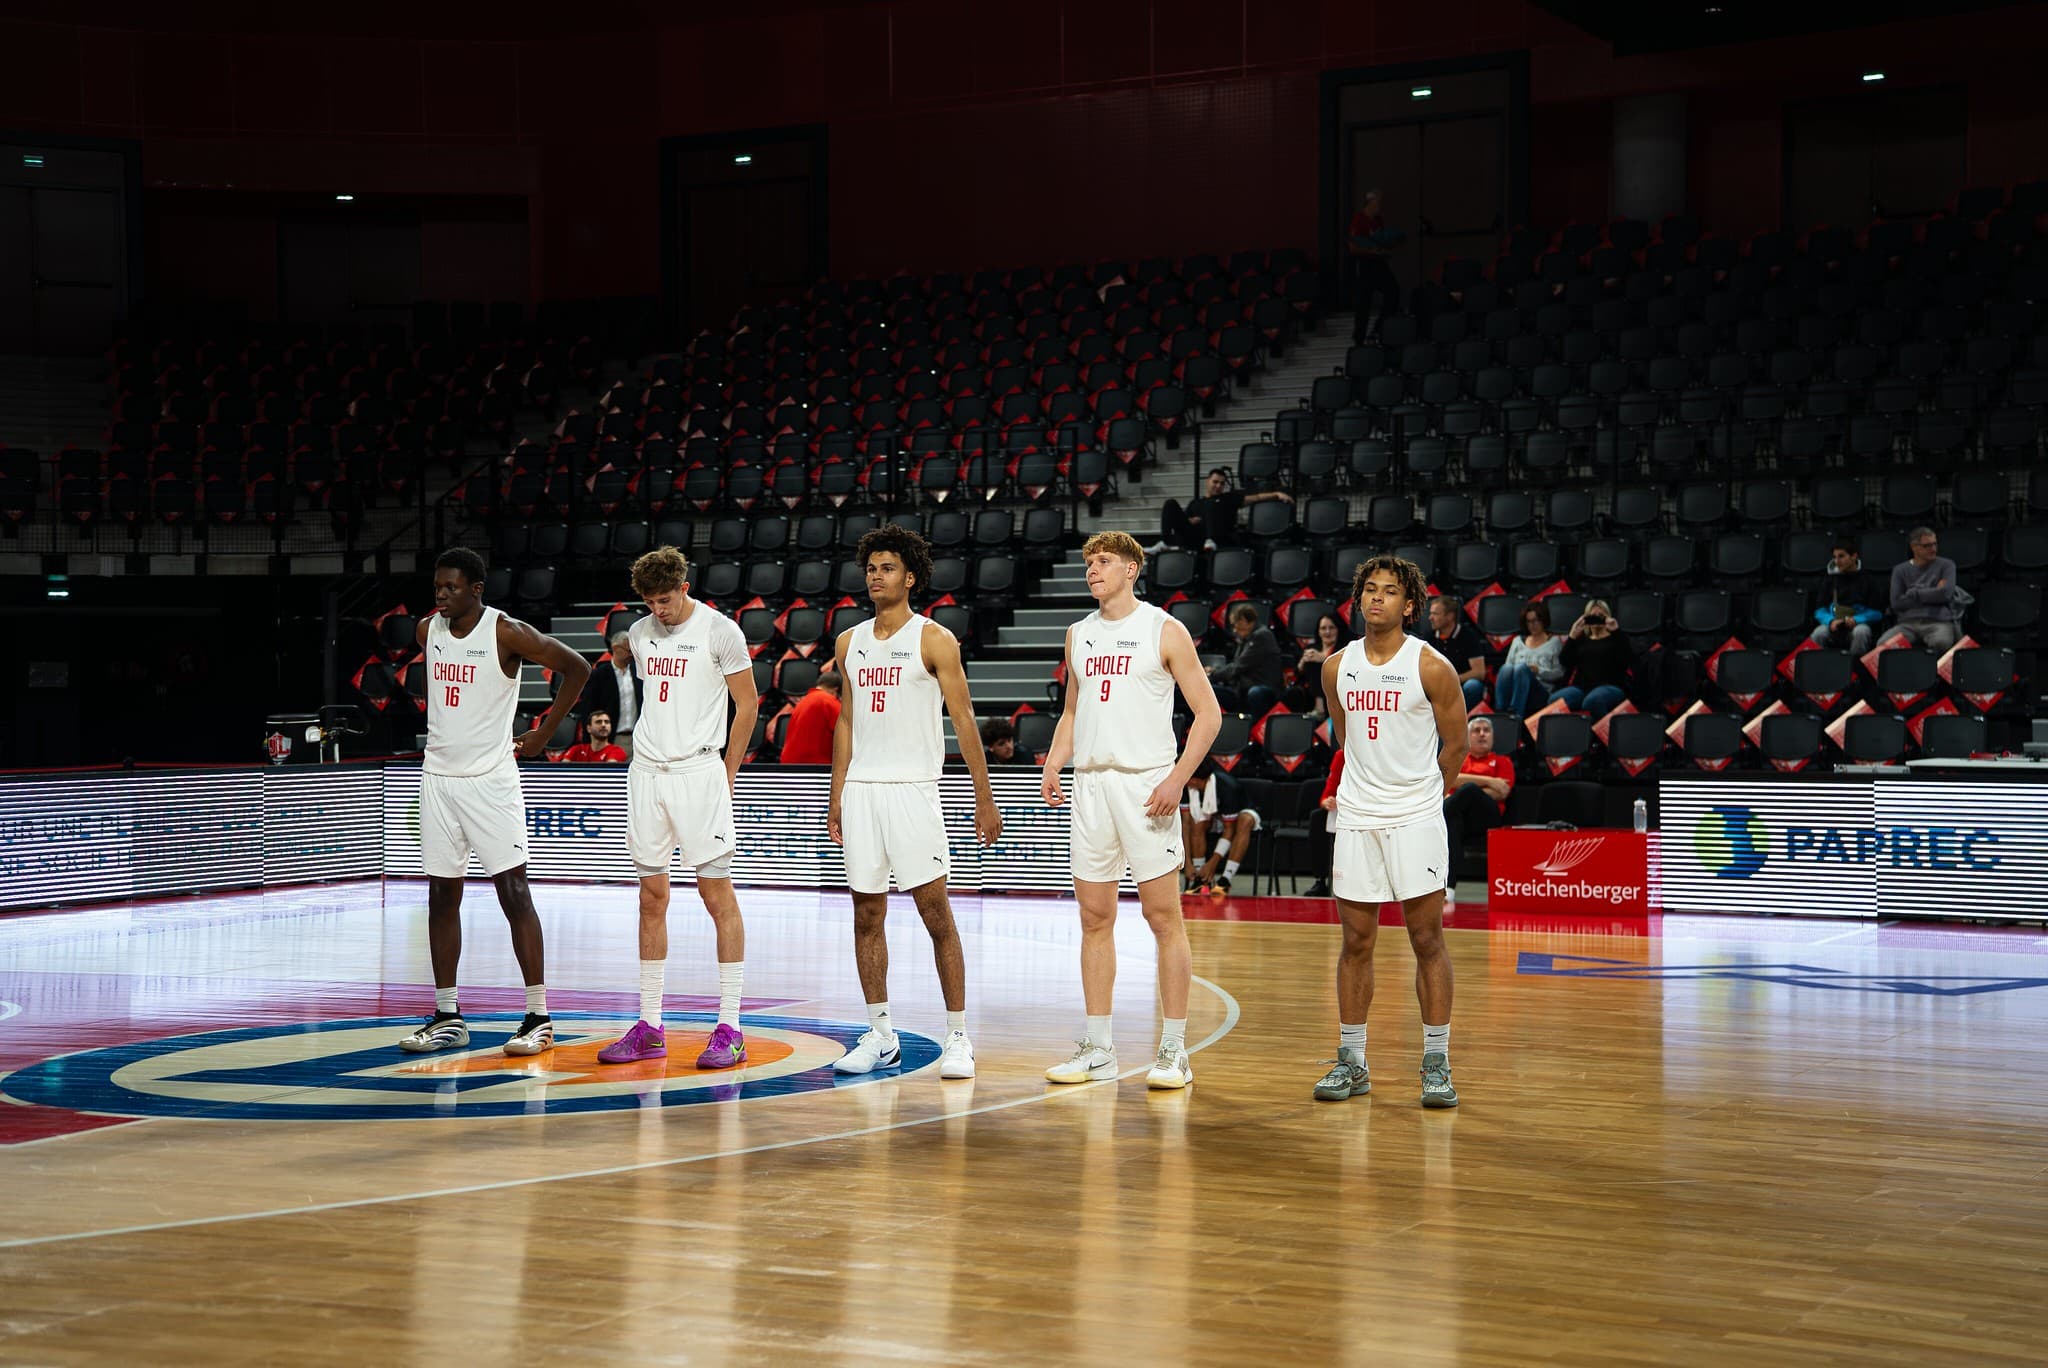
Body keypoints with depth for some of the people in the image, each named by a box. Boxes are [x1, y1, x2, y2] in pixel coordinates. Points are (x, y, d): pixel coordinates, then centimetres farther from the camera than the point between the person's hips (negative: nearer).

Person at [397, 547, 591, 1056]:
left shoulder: (506, 633, -11)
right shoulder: (428, 631, 6)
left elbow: (577, 667, -8)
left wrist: (544, 733, -6)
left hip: (490, 779, -6)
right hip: (438, 776, 6)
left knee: (514, 895, -7)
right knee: (442, 896, 7)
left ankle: (539, 1017, -3)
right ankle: (448, 1017, 15)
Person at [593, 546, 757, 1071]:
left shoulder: (720, 630, -5)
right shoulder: (640, 633, 12)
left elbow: (747, 703, -1)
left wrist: (726, 774, -1)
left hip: (699, 773, -6)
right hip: (647, 773, 6)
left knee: (718, 895, -5)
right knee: (652, 897, 8)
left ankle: (730, 1029, -3)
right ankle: (649, 1028, 13)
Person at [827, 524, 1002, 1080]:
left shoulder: (933, 640, -3)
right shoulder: (850, 642, 13)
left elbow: (964, 720, -4)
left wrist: (984, 799, -8)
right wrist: (836, 797, 13)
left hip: (913, 789, -5)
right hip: (860, 790, 5)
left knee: (936, 914, -4)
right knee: (867, 915, 6)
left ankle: (958, 1037, 2)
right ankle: (880, 1036, 14)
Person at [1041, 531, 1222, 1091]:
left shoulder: (1165, 631, -2)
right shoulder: (1078, 634, 15)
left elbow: (1208, 713, -3)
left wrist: (1177, 779, -14)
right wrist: (1053, 765, 7)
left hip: (1145, 785, -6)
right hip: (1089, 784, 6)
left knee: (1163, 918, -4)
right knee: (1095, 918, 7)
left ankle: (1174, 1050, 1)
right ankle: (1098, 1048, 13)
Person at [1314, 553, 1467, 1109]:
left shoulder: (1431, 667, -6)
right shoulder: (1337, 667, 6)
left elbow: (1455, 743, 4)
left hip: (1416, 817, -3)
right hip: (1356, 815, 4)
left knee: (1427, 940, -1)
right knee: (1356, 942, 6)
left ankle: (1436, 1064, 5)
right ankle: (1351, 1062, 14)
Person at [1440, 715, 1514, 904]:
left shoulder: (1502, 761, 25)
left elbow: (1501, 793, 5)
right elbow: (1452, 779, 6)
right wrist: (1487, 781, -1)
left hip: (1486, 816, -1)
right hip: (1459, 813, 1)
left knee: (1469, 789, -38)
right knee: (1452, 822, -41)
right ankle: (1449, 888, -57)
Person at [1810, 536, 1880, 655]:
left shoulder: (1866, 579, 7)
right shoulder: (1832, 579, 13)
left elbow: (1877, 613, 4)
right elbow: (1819, 611, 10)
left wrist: (1856, 620, -14)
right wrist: (1831, 621, -13)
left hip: (1858, 623, -1)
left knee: (1861, 631, -37)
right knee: (1819, 633, -32)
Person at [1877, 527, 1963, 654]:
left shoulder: (1946, 565, 13)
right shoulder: (1900, 570, 16)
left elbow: (1945, 593, -4)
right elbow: (1896, 603, 3)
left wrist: (1914, 593, 4)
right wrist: (1931, 594, 1)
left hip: (1938, 621, -1)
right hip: (1908, 623, 1)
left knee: (1941, 642, -39)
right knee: (1883, 644, -31)